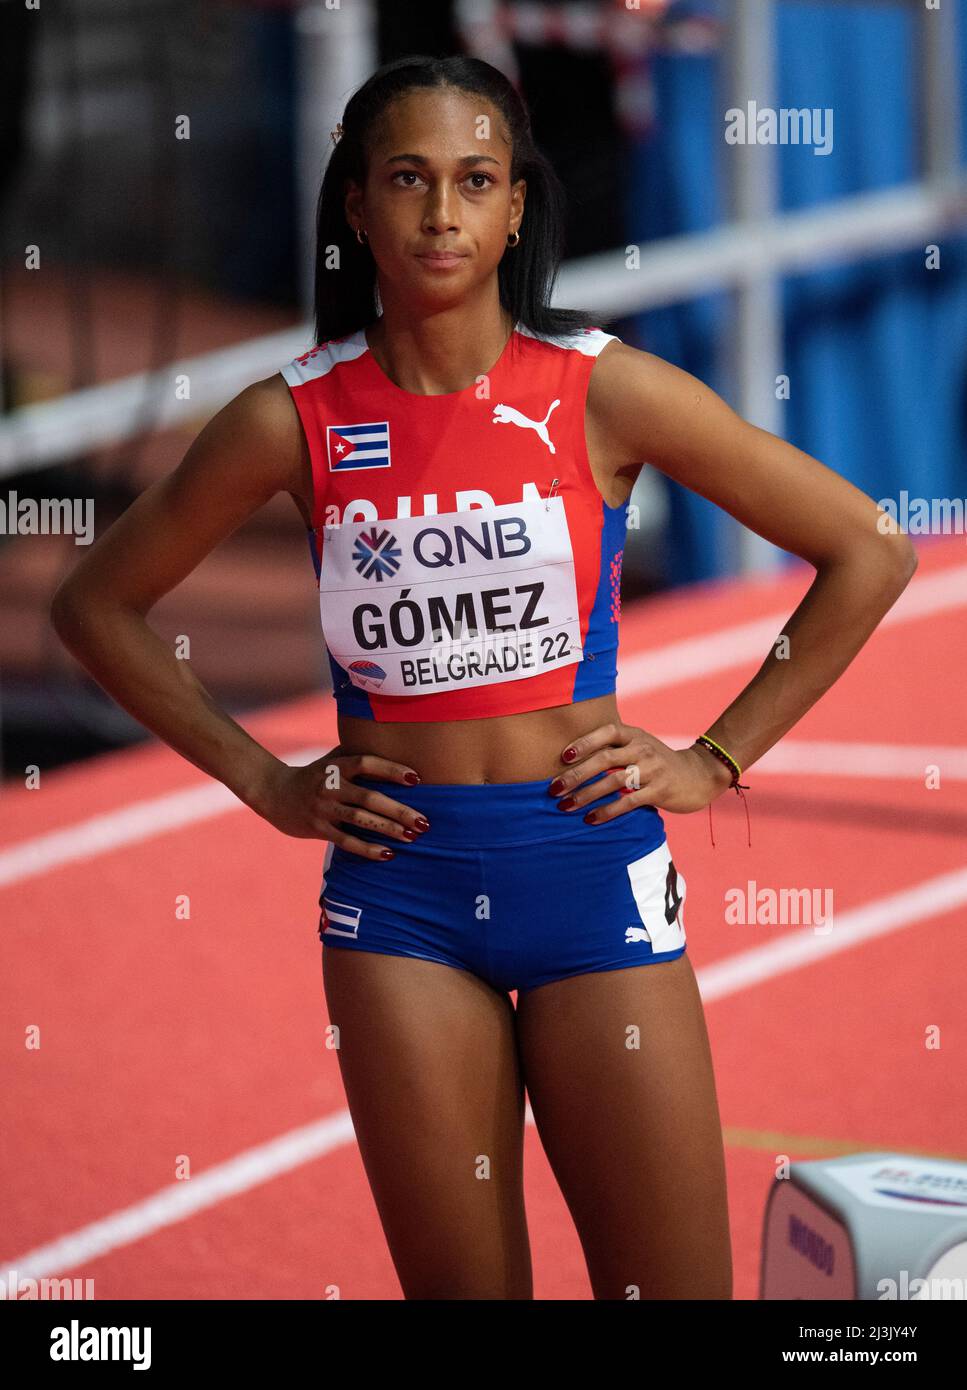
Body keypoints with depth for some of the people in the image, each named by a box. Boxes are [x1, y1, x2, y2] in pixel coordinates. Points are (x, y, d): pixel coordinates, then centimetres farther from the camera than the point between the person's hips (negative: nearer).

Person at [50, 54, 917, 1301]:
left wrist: (716, 761, -1)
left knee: (671, 1288, -1)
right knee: (461, 1288, 6)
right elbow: (96, 602, 11)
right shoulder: (295, 421, -1)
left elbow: (866, 555, 1)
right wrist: (262, 782, 5)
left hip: (593, 872, -1)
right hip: (398, 884, 1)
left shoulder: (603, 391, -4)